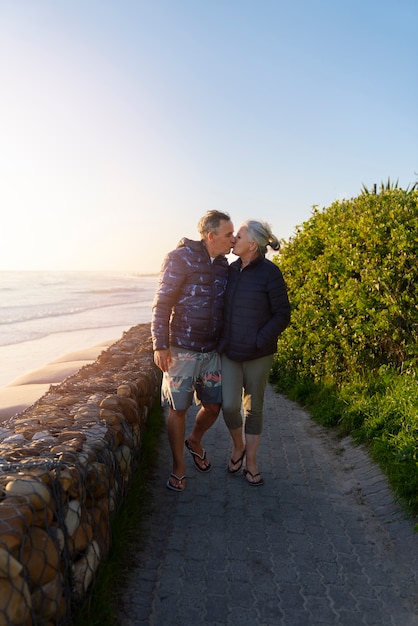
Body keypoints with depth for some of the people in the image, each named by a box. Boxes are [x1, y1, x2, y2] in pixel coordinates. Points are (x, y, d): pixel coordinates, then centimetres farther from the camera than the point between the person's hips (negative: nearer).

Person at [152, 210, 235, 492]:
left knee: (214, 405, 11)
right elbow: (162, 303, -12)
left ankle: (195, 441, 41)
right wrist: (160, 345, -16)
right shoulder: (180, 258, -12)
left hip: (211, 352, 6)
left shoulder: (223, 264, 7)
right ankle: (179, 466, 24)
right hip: (181, 350, -5)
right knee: (178, 408, 5)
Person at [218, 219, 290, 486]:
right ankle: (238, 446, 26)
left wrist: (259, 341, -17)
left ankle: (251, 463, 24)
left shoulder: (270, 273, -11)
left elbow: (282, 315, -10)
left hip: (258, 354, -3)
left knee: (253, 407, 8)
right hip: (230, 351, 4)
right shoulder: (232, 269, 5)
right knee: (229, 405, -4)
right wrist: (220, 339, 8)